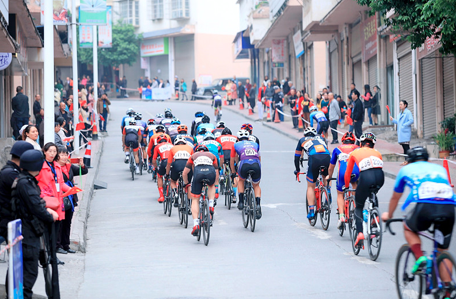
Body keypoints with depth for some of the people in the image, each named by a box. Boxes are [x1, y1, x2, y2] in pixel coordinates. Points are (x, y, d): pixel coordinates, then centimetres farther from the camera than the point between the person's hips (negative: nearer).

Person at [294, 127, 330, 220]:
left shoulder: (302, 140, 32)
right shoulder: (320, 138, 37)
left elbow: (297, 156, 38)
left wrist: (297, 170, 52)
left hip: (314, 158, -2)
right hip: (327, 157, 2)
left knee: (311, 187, 12)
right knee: (326, 177, 34)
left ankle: (311, 211, 5)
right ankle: (328, 193, 9)